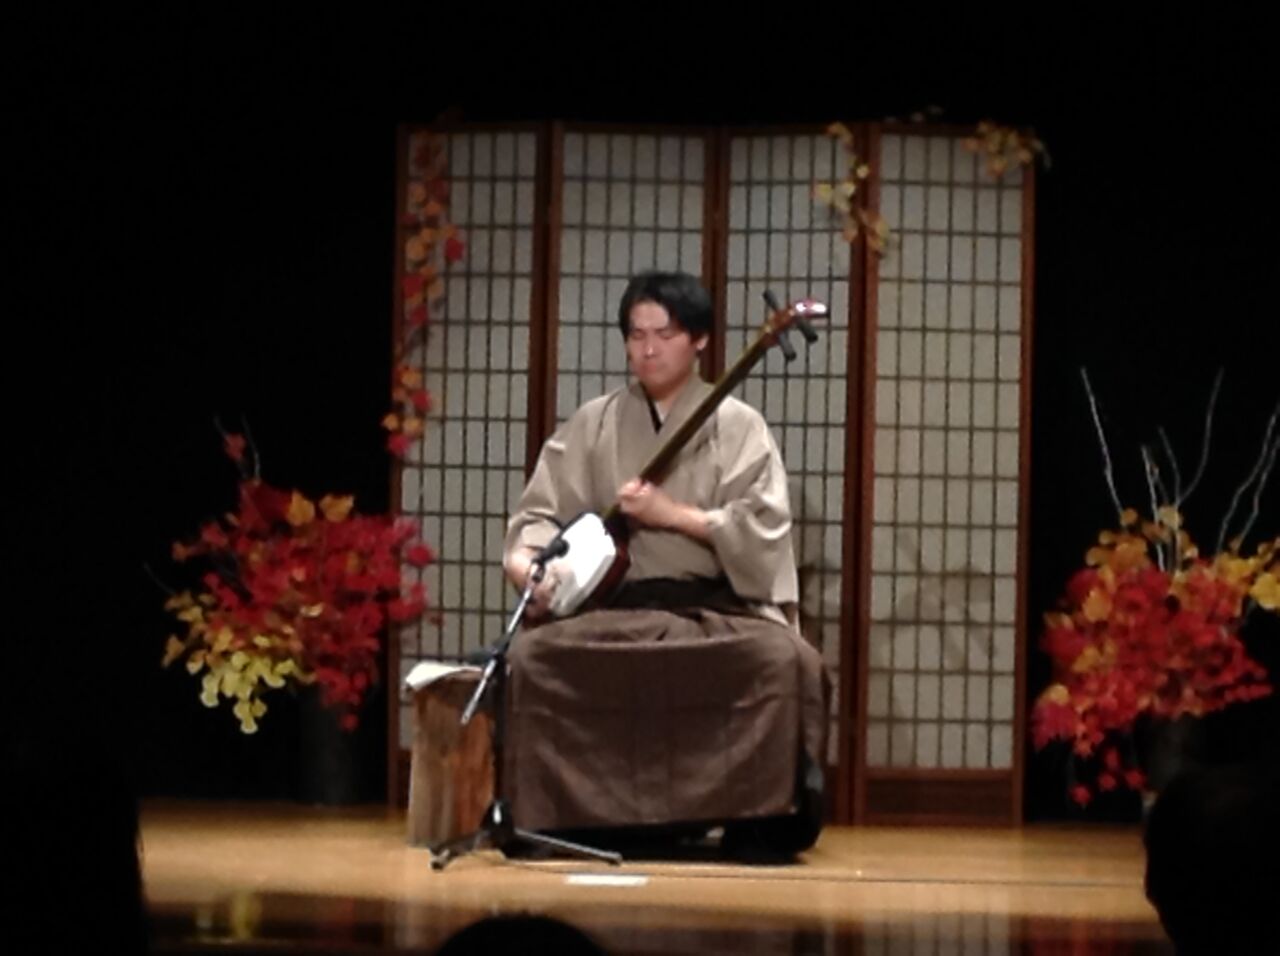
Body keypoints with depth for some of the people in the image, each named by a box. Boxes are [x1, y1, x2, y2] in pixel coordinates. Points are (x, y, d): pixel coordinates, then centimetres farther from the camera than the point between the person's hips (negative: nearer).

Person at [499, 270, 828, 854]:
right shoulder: (593, 425, 13)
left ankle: (769, 814, -20)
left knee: (783, 660, -33)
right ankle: (542, 814, -16)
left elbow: (762, 532, -5)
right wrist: (525, 558, -14)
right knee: (529, 656, -27)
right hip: (610, 604, 2)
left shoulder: (735, 426, 5)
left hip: (712, 606, -2)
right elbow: (540, 512, 9)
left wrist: (671, 514, -14)